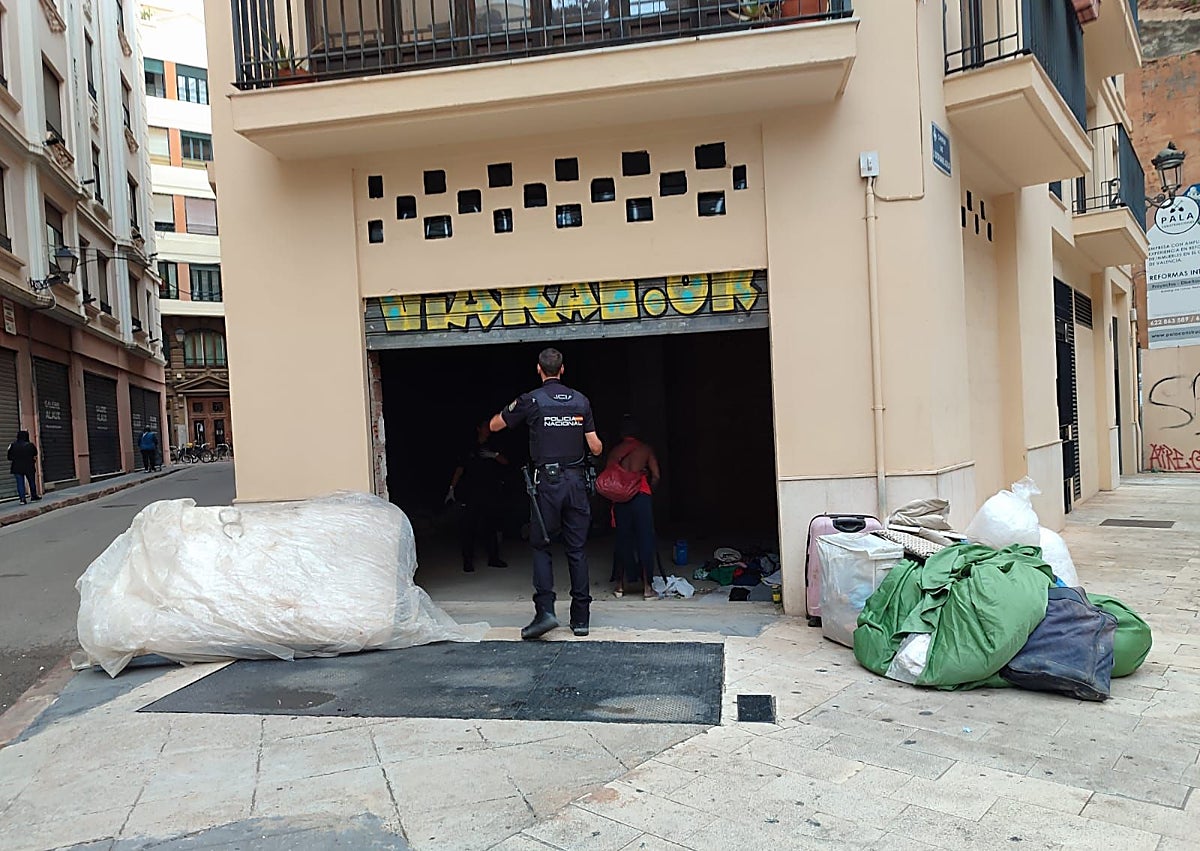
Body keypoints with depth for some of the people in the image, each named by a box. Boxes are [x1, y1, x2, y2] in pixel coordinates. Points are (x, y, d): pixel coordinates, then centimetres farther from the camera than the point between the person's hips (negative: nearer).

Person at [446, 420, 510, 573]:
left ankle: (493, 558, 10)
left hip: (490, 493, 3)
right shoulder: (470, 449, 11)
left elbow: (505, 462, 6)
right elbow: (460, 468, 5)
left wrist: (494, 455, -13)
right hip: (472, 494, -2)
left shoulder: (493, 448, 18)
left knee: (492, 525, 2)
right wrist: (452, 489, -3)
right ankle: (468, 561, -6)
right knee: (468, 527, -8)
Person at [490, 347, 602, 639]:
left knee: (541, 546, 6)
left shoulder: (531, 400, -3)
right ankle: (581, 617, 10)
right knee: (577, 549, 7)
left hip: (547, 481, -3)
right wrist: (597, 444, 28)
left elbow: (495, 425, 10)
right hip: (576, 481, 3)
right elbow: (596, 448, 5)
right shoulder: (581, 401, 6)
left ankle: (545, 611, -7)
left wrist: (511, 408, 29)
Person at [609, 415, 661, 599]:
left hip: (620, 499, 2)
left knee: (623, 539, 10)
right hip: (641, 496, -2)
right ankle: (647, 587, 1)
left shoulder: (615, 451, 9)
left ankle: (620, 585, 16)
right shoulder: (646, 449, 6)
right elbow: (656, 476, 1)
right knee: (645, 540, 2)